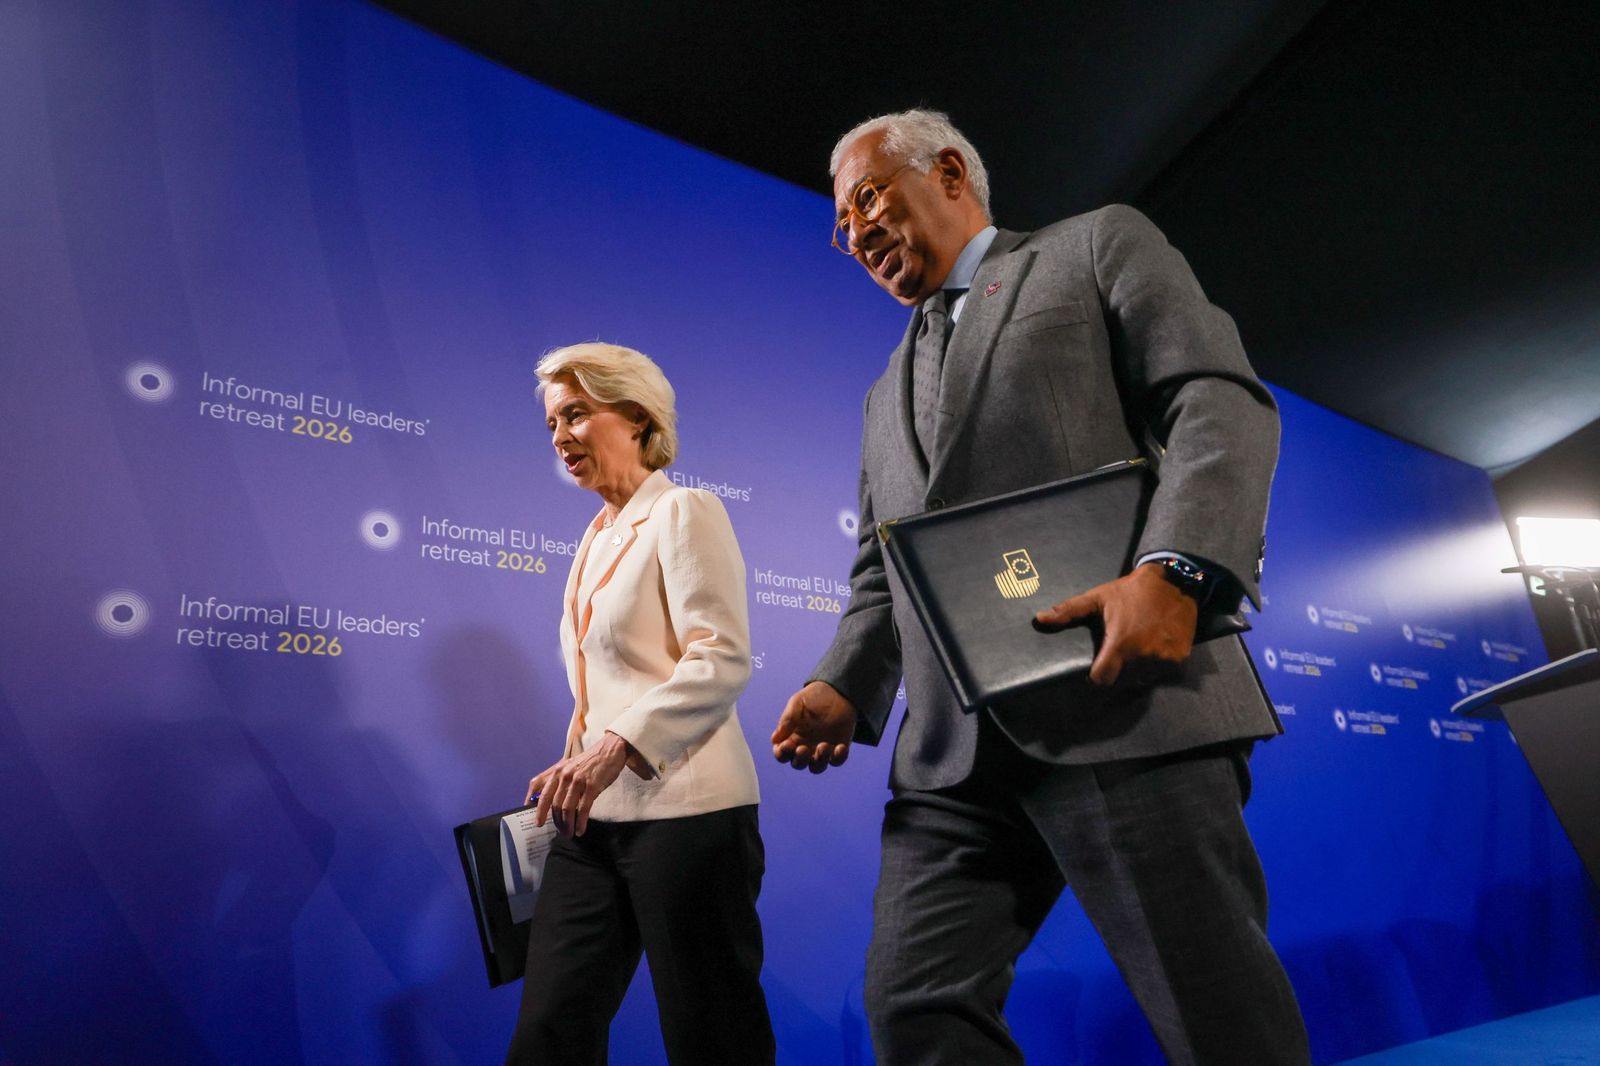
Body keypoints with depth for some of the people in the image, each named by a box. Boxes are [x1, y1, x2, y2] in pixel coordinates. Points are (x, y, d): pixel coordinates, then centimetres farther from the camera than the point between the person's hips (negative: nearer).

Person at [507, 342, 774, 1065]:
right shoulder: (598, 537, 18)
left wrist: (616, 747, -25)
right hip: (596, 817, 8)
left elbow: (722, 659, -17)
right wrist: (578, 768, 14)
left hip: (683, 810, -7)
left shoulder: (683, 512, -5)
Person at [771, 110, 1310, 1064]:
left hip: (1123, 705, -5)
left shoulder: (1098, 244, 13)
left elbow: (1223, 402, -2)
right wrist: (844, 685, 4)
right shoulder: (888, 393, 30)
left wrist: (1174, 569, -19)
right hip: (952, 754, 6)